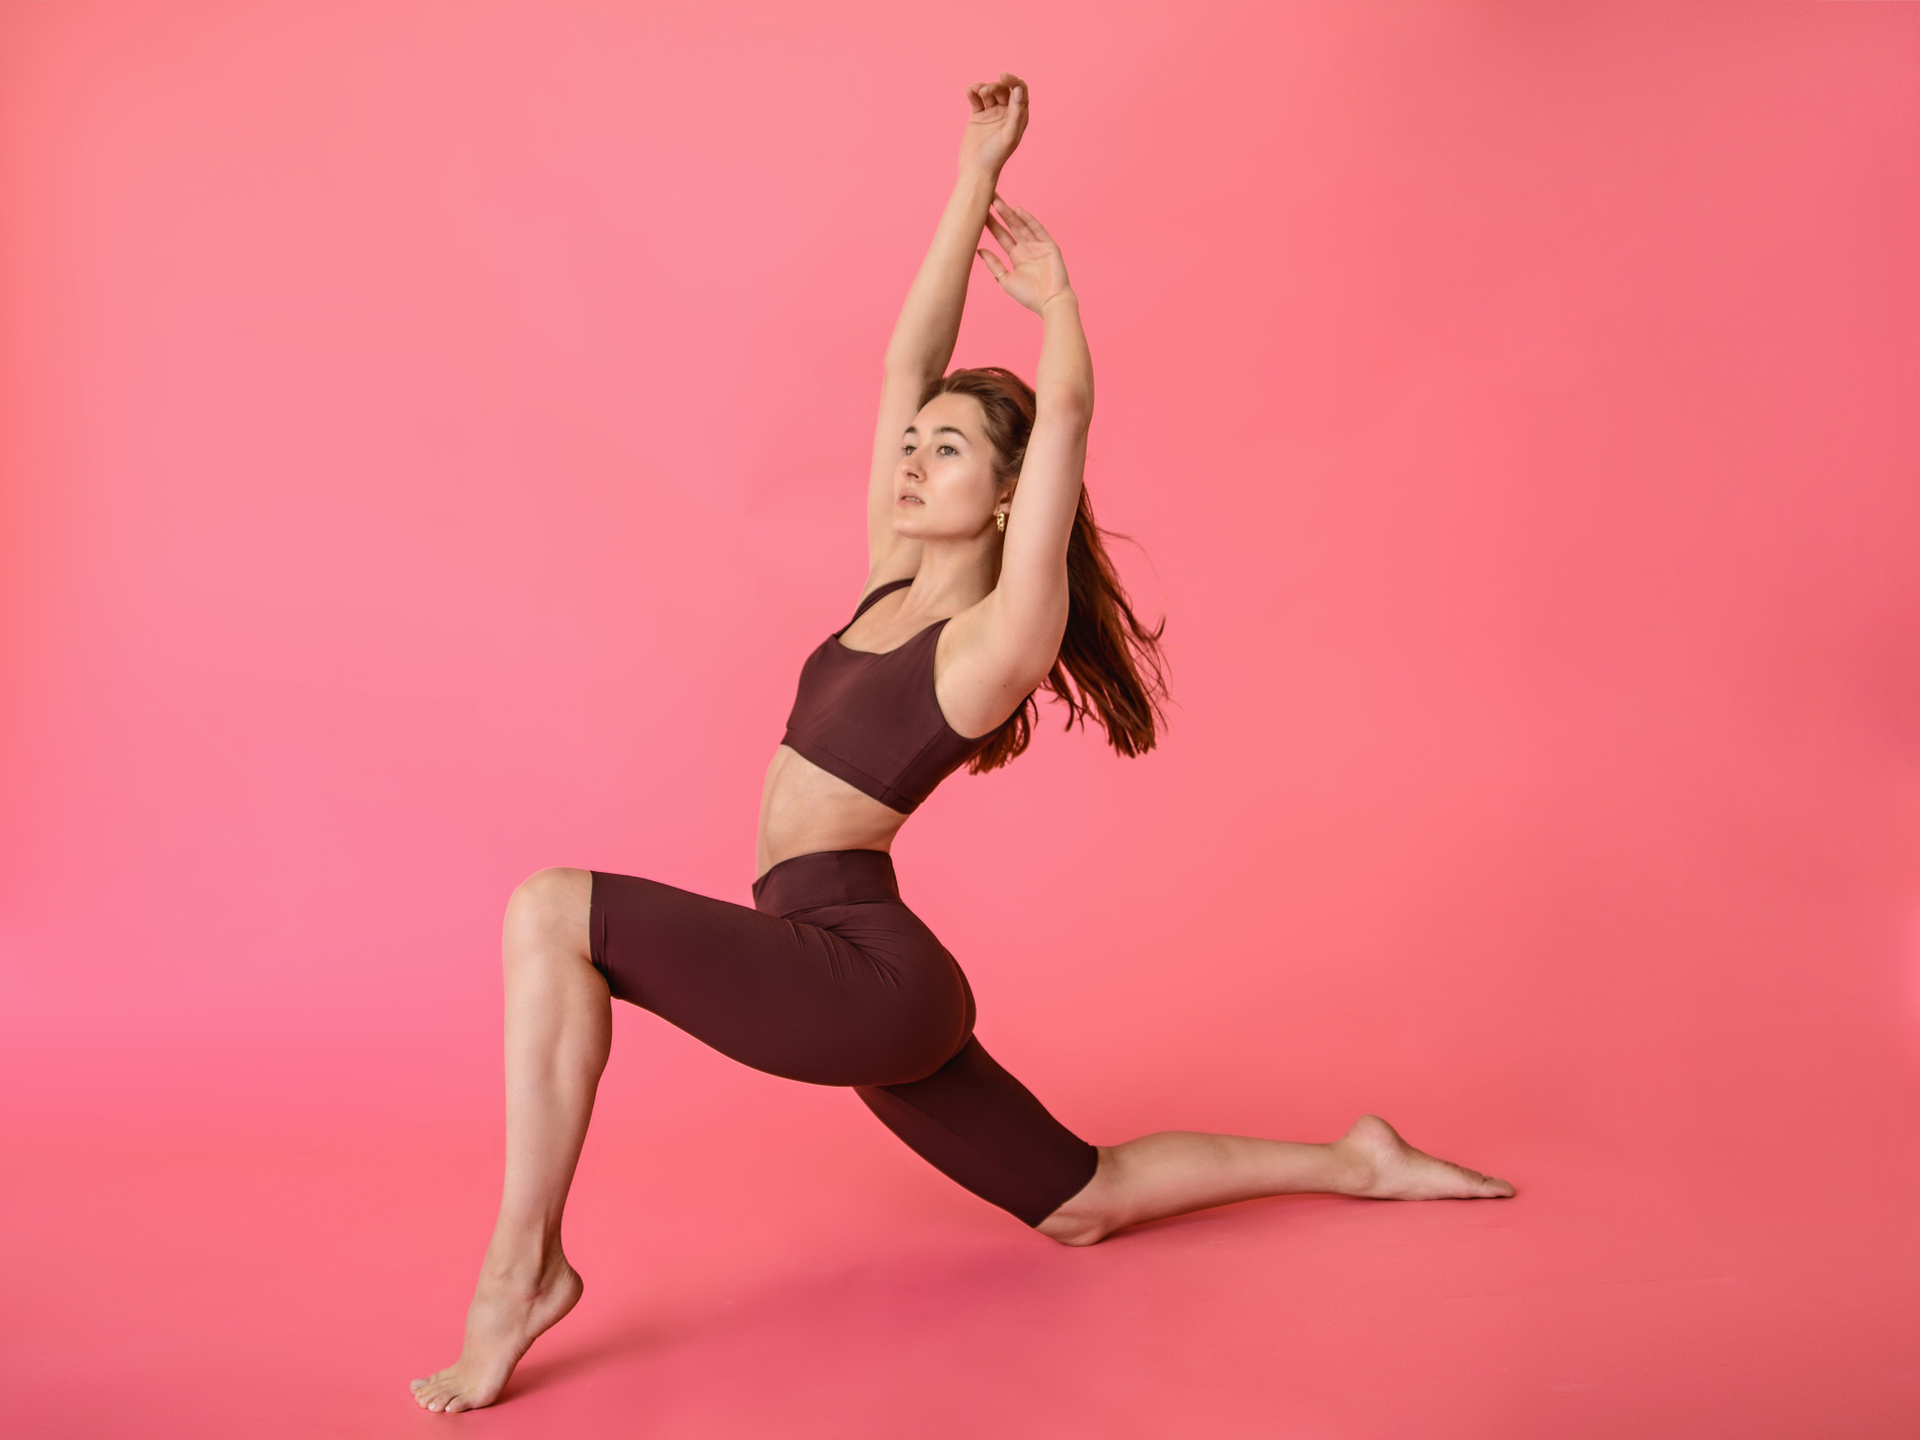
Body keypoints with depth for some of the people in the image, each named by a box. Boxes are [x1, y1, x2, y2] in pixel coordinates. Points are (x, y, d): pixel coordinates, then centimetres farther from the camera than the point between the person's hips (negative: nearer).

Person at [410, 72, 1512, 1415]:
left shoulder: (1002, 635, -11)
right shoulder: (892, 582, 10)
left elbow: (1069, 409, -14)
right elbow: (908, 361, 9)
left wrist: (1054, 289, 5)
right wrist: (976, 176, 11)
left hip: (861, 970, -9)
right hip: (860, 987, 9)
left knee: (549, 912, -20)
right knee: (1082, 1202, 19)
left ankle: (525, 1265, -15)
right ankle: (1351, 1162, 28)